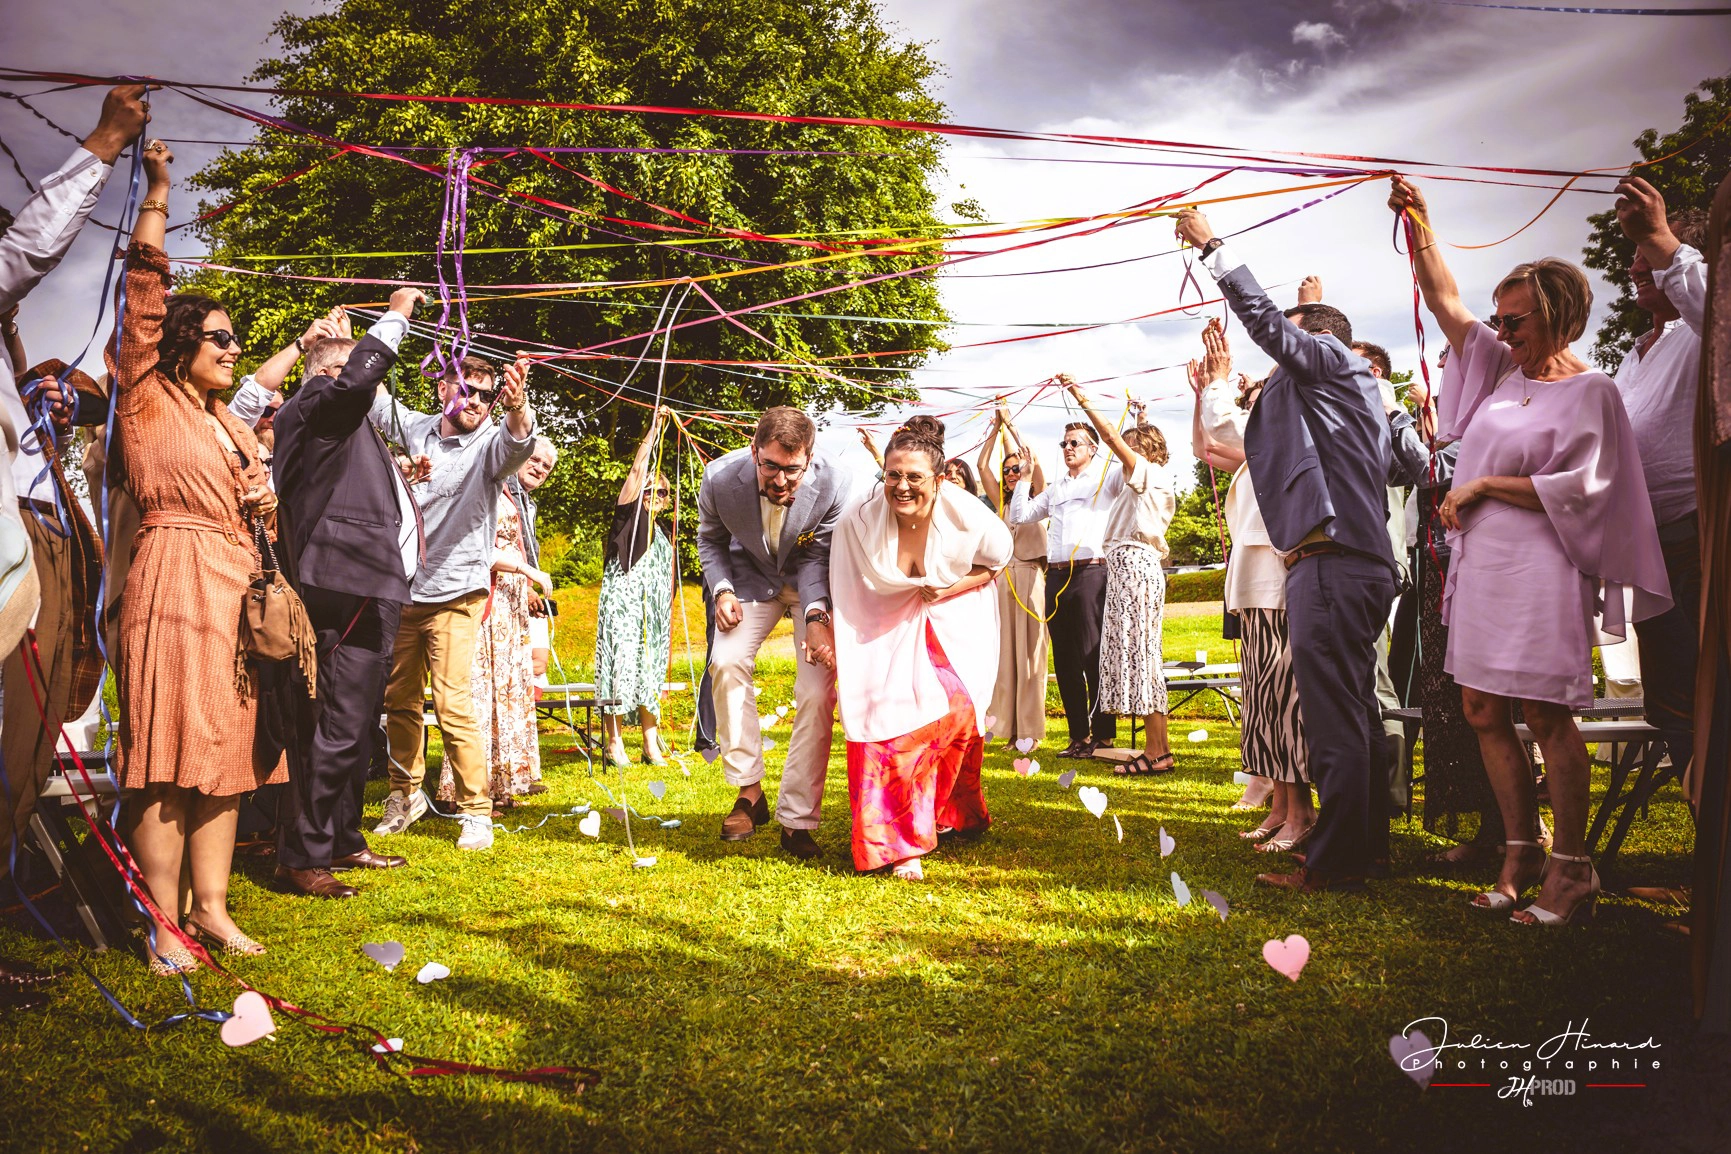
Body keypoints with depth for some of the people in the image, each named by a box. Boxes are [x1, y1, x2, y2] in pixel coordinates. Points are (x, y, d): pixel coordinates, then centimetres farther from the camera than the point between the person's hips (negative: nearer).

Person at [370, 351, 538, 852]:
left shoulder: (489, 444, -9)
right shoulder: (415, 429, 5)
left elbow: (517, 442, -31)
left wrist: (518, 409, -53)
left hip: (456, 595, -5)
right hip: (404, 590, 5)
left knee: (454, 705, -12)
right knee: (398, 701, 14)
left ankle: (475, 812, -1)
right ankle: (405, 795, 32)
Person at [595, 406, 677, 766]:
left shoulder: (665, 537, 21)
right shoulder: (628, 514, 7)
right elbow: (637, 469, -2)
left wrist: (669, 629, 16)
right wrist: (654, 428, -2)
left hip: (653, 611, 5)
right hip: (621, 602, -5)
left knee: (651, 673, 4)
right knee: (620, 665, -10)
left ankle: (651, 746, 7)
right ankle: (614, 743, -7)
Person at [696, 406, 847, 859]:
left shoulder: (834, 484, -30)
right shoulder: (720, 478, -24)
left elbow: (818, 557, -18)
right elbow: (711, 539, -2)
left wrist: (816, 618, -33)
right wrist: (721, 590, -17)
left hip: (815, 582, -1)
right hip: (752, 575, 2)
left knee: (818, 692, -13)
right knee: (726, 662, -21)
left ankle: (797, 821, -2)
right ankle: (748, 792, -7)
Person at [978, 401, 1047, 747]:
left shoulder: (1038, 499, 7)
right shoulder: (1002, 504, 17)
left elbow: (1034, 460, -6)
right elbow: (982, 466, 12)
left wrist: (1011, 423, 2)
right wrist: (996, 428, 10)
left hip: (1031, 576, -4)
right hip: (1004, 576, 4)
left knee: (1029, 650, -5)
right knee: (1004, 650, 0)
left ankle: (1030, 729, -2)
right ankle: (1008, 725, 3)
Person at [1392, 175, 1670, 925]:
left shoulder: (1589, 391, -5)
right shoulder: (1500, 369, 14)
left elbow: (1575, 490, -13)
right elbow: (1446, 303, 13)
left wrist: (1485, 484, -10)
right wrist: (1420, 228, 5)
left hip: (1539, 567, -7)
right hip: (1480, 560, 7)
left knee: (1546, 717, -5)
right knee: (1483, 711, 8)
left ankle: (1571, 870, 6)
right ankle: (1521, 854, 19)